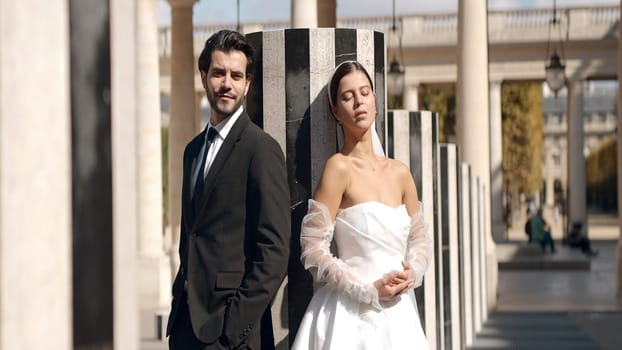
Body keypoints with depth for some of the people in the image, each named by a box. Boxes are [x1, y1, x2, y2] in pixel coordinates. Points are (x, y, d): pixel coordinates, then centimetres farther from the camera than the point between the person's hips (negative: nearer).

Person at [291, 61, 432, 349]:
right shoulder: (339, 167, -9)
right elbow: (312, 250, -12)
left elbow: (420, 239, 17)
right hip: (352, 313, -5)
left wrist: (413, 272, -3)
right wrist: (369, 290, -16)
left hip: (398, 313, 5)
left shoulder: (400, 173, 7)